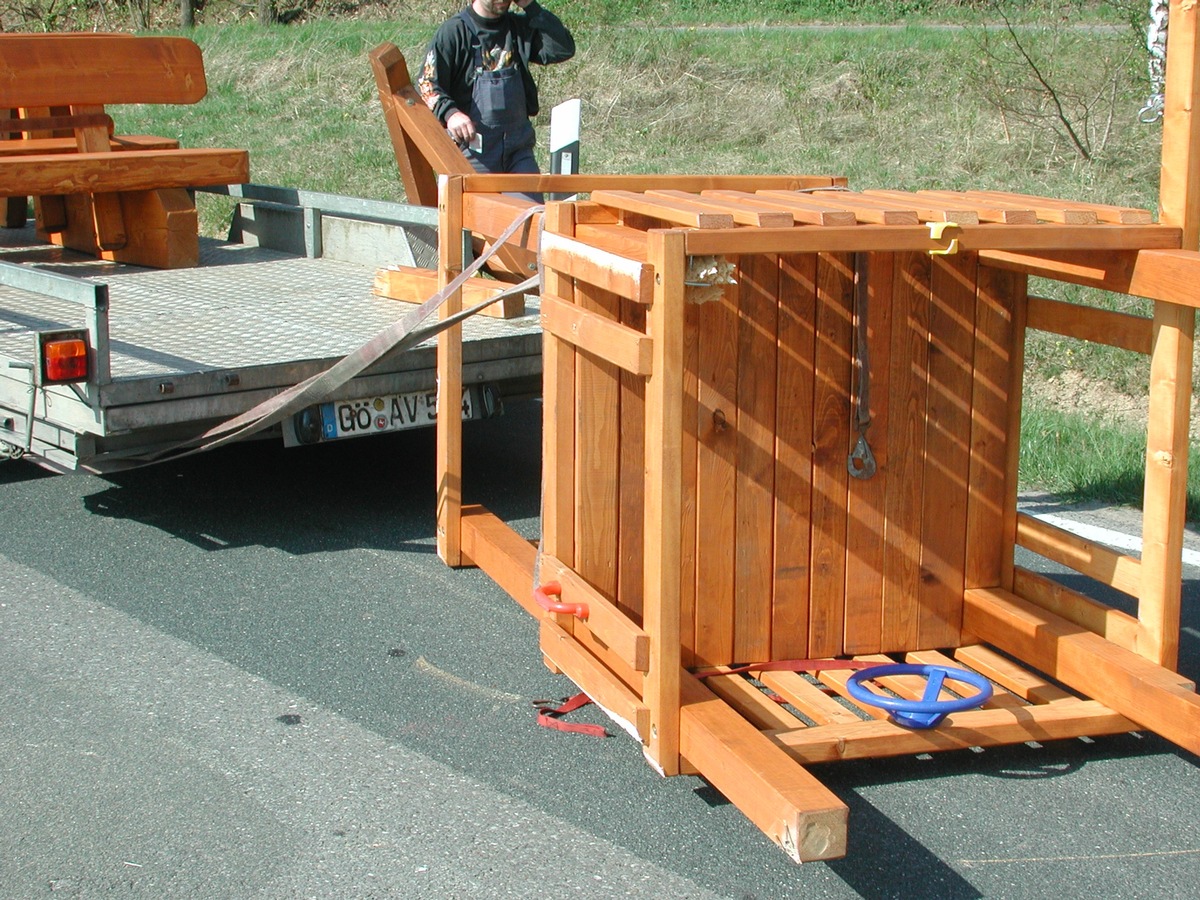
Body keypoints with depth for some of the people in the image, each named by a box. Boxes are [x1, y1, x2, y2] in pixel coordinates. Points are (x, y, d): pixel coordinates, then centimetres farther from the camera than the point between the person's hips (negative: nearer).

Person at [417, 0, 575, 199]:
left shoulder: (519, 27, 11)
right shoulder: (454, 30, -3)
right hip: (473, 145, -4)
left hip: (518, 144, 4)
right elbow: (426, 83, -9)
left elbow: (563, 50, 1)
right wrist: (449, 113, -29)